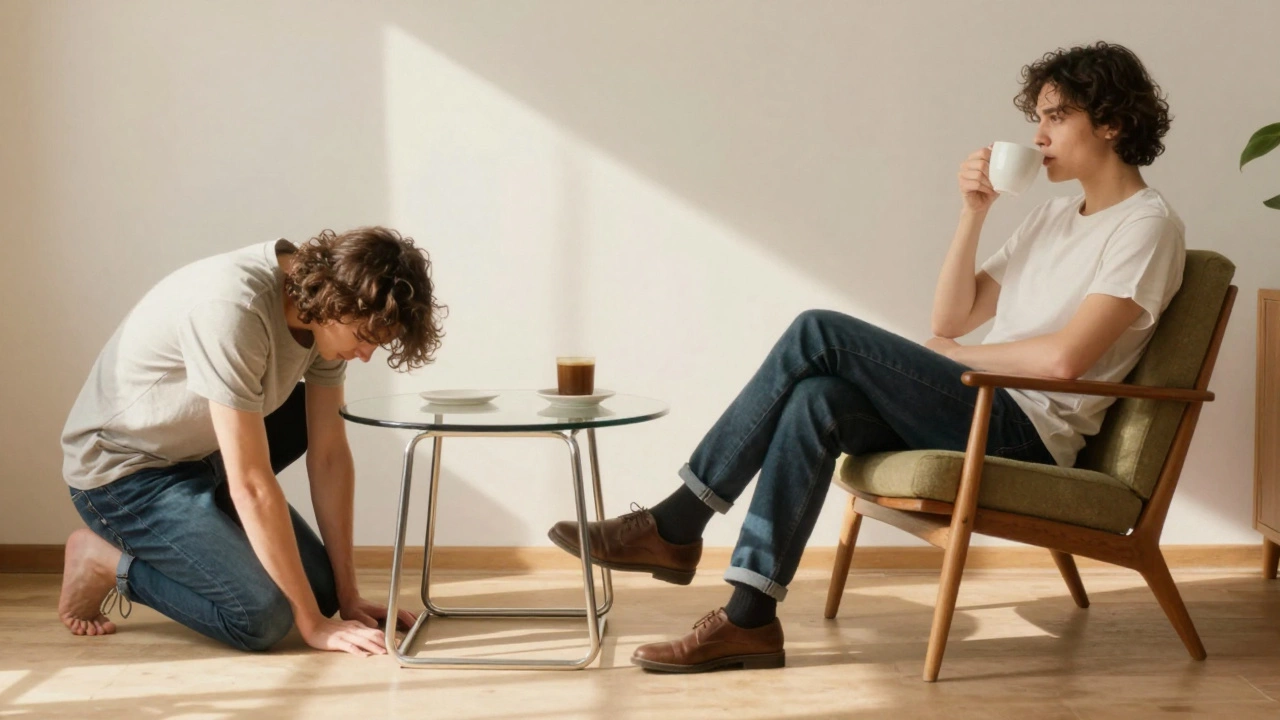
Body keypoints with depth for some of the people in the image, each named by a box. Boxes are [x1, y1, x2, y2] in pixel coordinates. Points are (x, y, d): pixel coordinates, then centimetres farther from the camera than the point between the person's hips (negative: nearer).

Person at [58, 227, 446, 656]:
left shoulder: (325, 310, -10)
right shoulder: (231, 308, -34)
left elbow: (329, 455, -5)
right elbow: (251, 484, -31)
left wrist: (347, 596, -6)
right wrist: (314, 624, -26)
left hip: (202, 458, 8)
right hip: (122, 469, -8)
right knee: (263, 614, -21)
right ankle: (105, 561, 0)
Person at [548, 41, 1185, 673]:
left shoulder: (1147, 225, -4)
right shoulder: (1053, 218, 22)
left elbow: (1064, 358, -18)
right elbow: (949, 320, 16)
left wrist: (959, 355, -4)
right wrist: (974, 214, 4)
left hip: (1028, 433, -8)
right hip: (980, 416, 8)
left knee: (820, 334, -19)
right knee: (815, 402, -19)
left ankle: (676, 526, -16)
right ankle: (749, 617, -18)